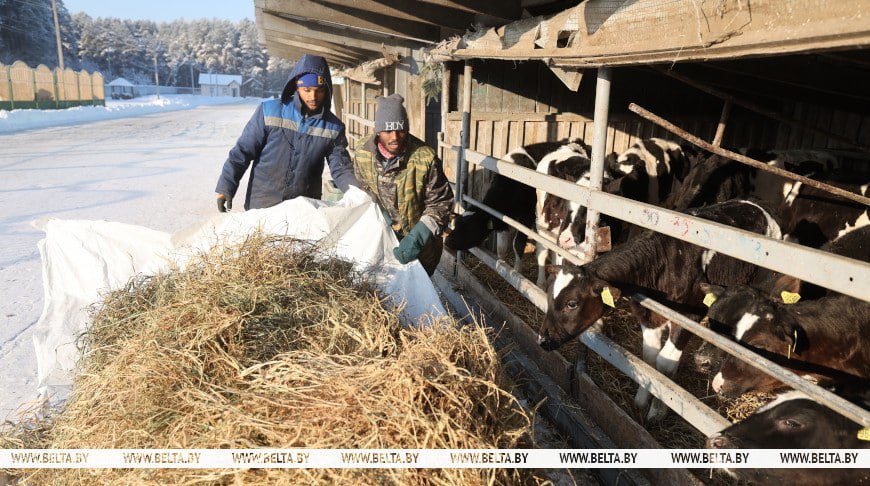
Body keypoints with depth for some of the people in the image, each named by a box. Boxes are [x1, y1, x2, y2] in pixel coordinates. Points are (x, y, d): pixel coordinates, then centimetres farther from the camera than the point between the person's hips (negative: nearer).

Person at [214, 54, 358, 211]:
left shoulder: (333, 127, -2)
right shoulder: (269, 111, -7)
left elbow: (341, 168, -3)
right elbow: (242, 152, -3)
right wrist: (225, 187, -7)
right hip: (261, 204, -1)